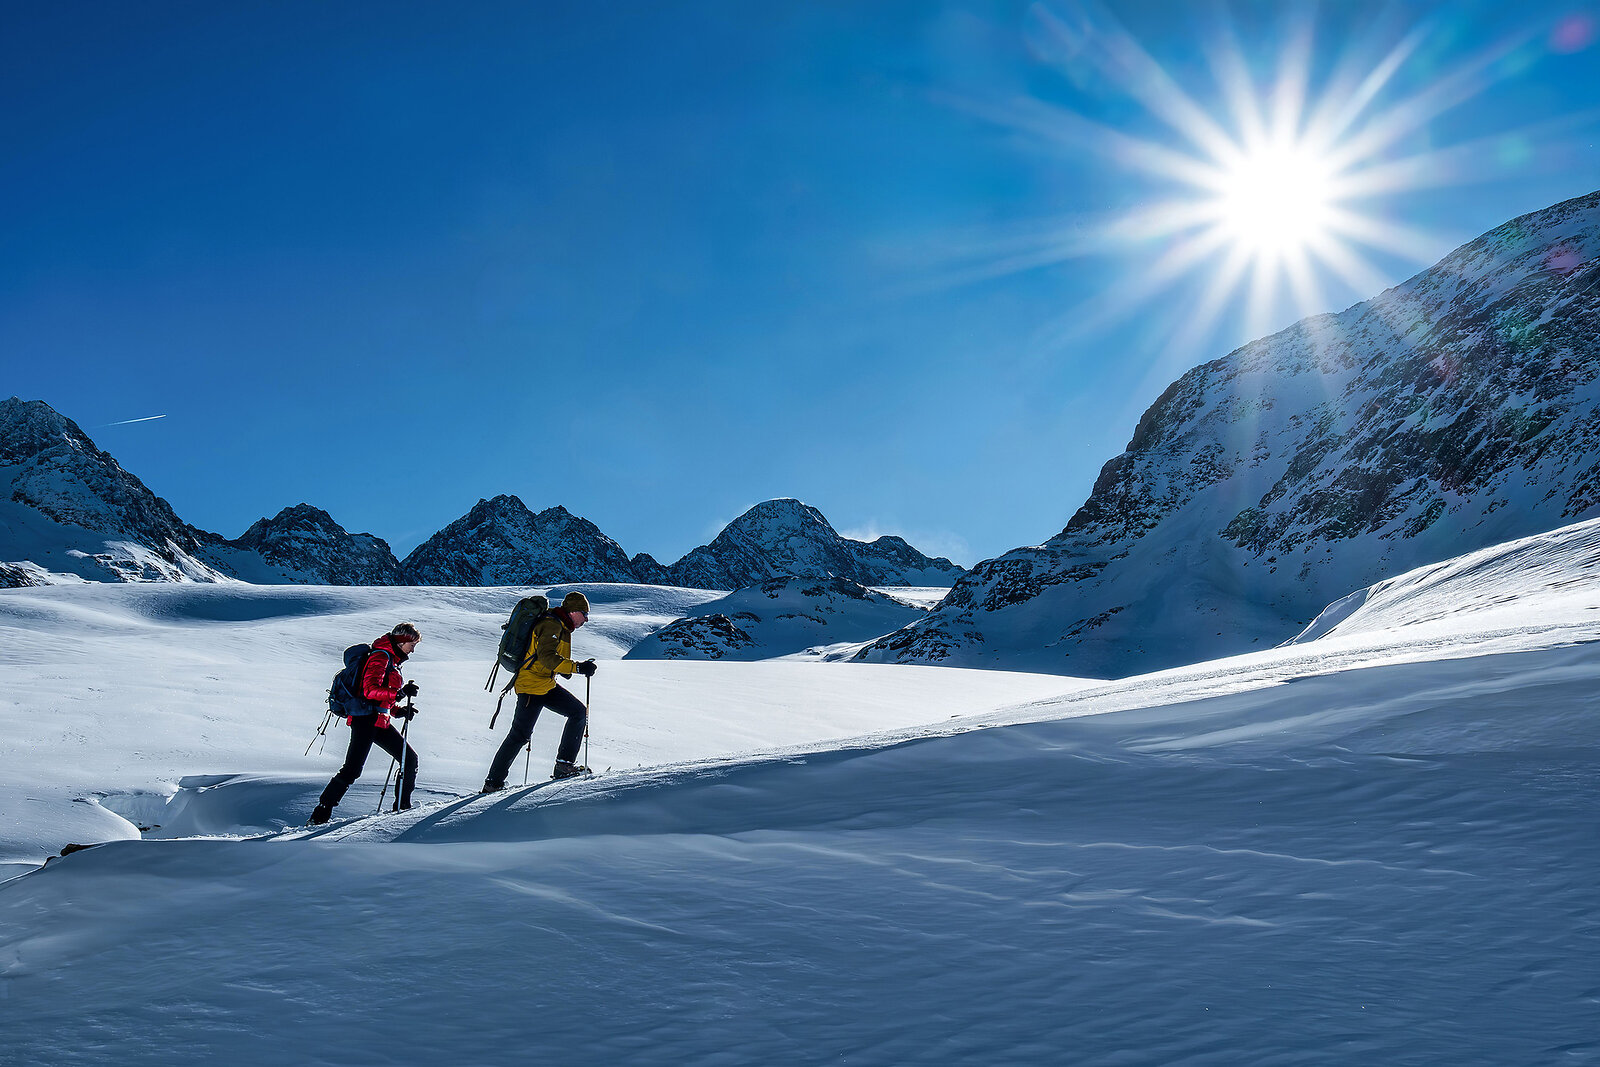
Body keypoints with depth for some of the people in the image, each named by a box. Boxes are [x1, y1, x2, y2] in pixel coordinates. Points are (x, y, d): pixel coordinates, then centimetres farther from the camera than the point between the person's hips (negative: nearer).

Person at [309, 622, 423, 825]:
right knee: (352, 769, -14)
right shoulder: (380, 656, -9)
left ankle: (402, 806, 15)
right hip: (366, 719, -10)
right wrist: (400, 692, -28)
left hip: (380, 721, 10)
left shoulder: (391, 660, 21)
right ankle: (321, 813, -8)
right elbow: (370, 690, -22)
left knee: (410, 758, 7)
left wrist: (398, 711, 12)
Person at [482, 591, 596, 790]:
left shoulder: (562, 627, 15)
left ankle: (564, 766, -1)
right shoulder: (551, 625, -16)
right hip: (531, 686, -10)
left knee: (579, 712, 1)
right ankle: (493, 782, 4)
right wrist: (578, 667, -34)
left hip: (547, 684, 10)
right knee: (520, 734, -6)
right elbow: (547, 658, -29)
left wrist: (582, 668, 14)